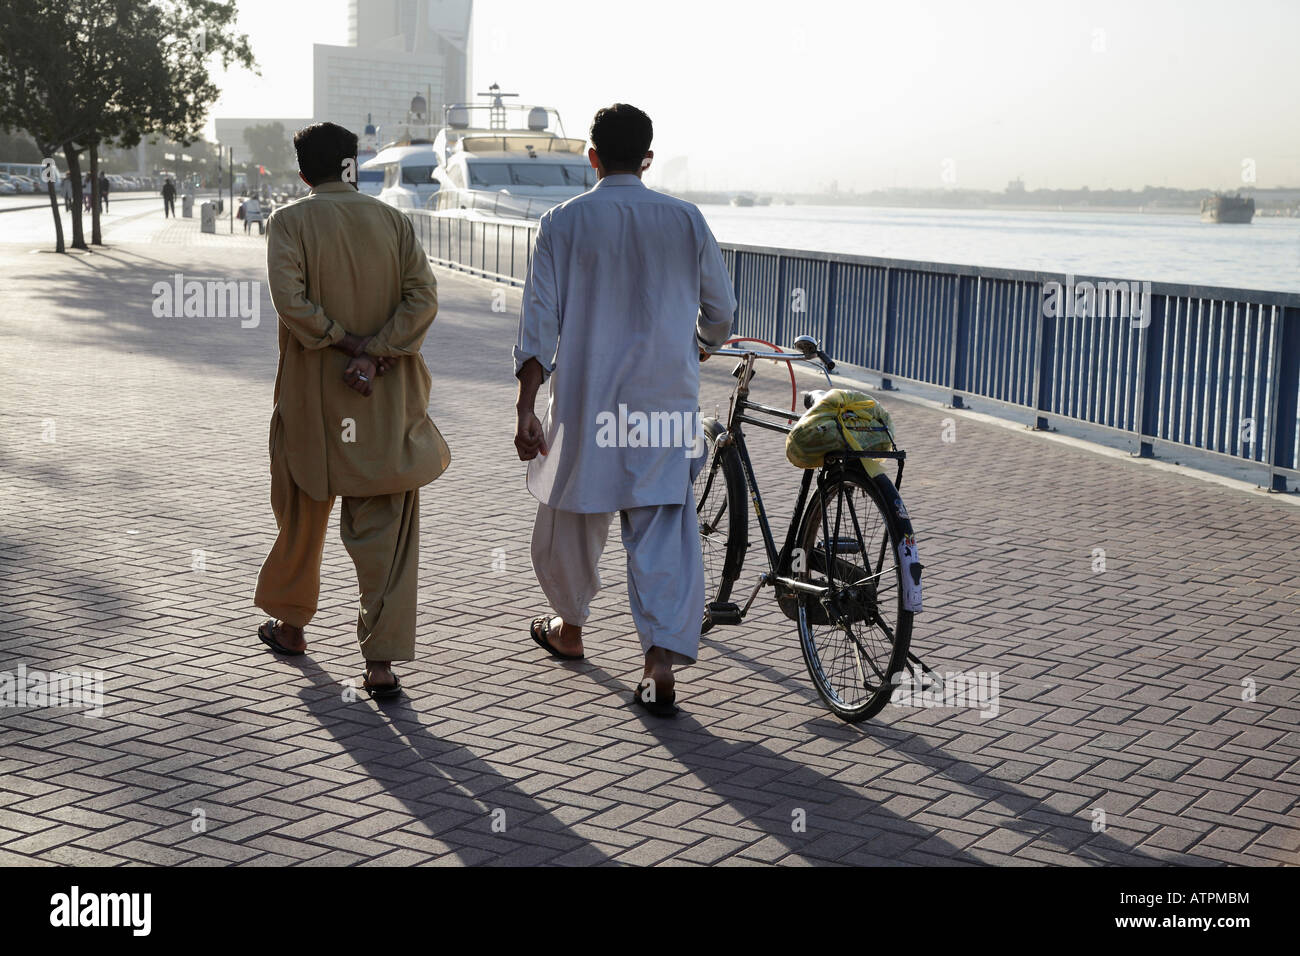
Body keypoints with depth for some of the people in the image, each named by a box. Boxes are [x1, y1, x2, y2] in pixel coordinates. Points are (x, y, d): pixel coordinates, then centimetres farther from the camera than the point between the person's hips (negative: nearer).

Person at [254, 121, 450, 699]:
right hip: (388, 400, 1)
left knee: (303, 515, 18)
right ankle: (382, 660, -5)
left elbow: (290, 299, -19)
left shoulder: (290, 223, -5)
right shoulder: (392, 220, 3)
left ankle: (290, 624, 36)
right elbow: (423, 297, -8)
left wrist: (344, 342, -11)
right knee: (387, 531, 1)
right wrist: (373, 352, -12)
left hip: (313, 397, -1)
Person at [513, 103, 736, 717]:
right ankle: (662, 664, -9)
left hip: (586, 403, 0)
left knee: (571, 516, 19)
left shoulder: (564, 222, -2)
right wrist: (703, 342, 33)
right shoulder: (686, 221, 2)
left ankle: (568, 627, 38)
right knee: (663, 527, 0)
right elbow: (721, 309, 10)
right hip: (664, 402, 1)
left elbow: (540, 318, -8)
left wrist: (525, 408, -9)